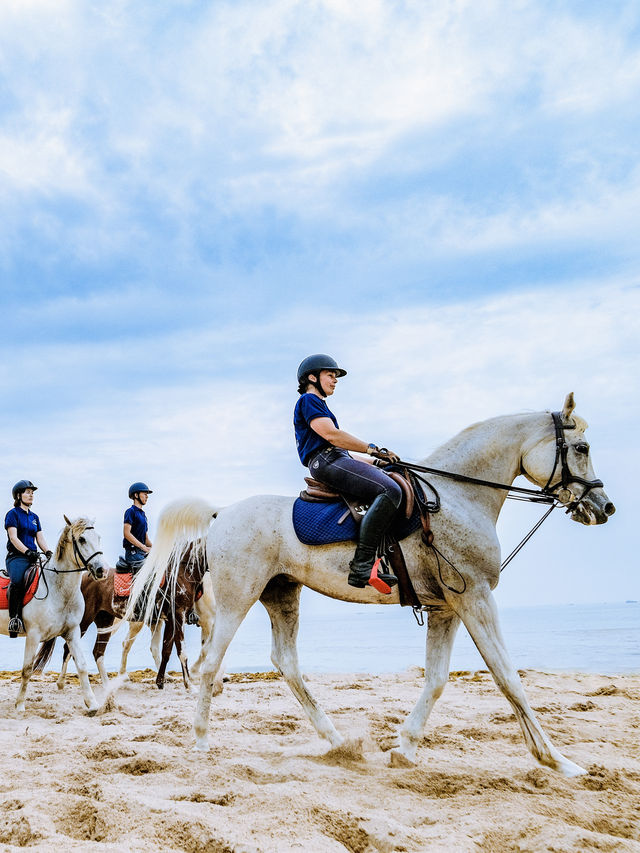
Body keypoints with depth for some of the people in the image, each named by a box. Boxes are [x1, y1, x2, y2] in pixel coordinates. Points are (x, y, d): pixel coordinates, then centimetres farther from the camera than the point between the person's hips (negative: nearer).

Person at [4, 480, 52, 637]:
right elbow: (13, 538, -8)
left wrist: (48, 552, -4)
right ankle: (14, 618, -30)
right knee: (17, 581, -35)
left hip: (33, 557, 6)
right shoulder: (13, 514, 3)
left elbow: (40, 538, 16)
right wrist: (27, 551, -21)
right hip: (16, 557, -6)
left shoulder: (34, 517, 22)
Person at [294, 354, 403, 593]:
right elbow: (331, 434, -13)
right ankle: (361, 565, -34)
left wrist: (374, 461, 20)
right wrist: (373, 449, -11)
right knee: (390, 491, -27)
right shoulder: (308, 400, 2)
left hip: (336, 461, 11)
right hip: (326, 462, -11)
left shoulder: (318, 404, 33)